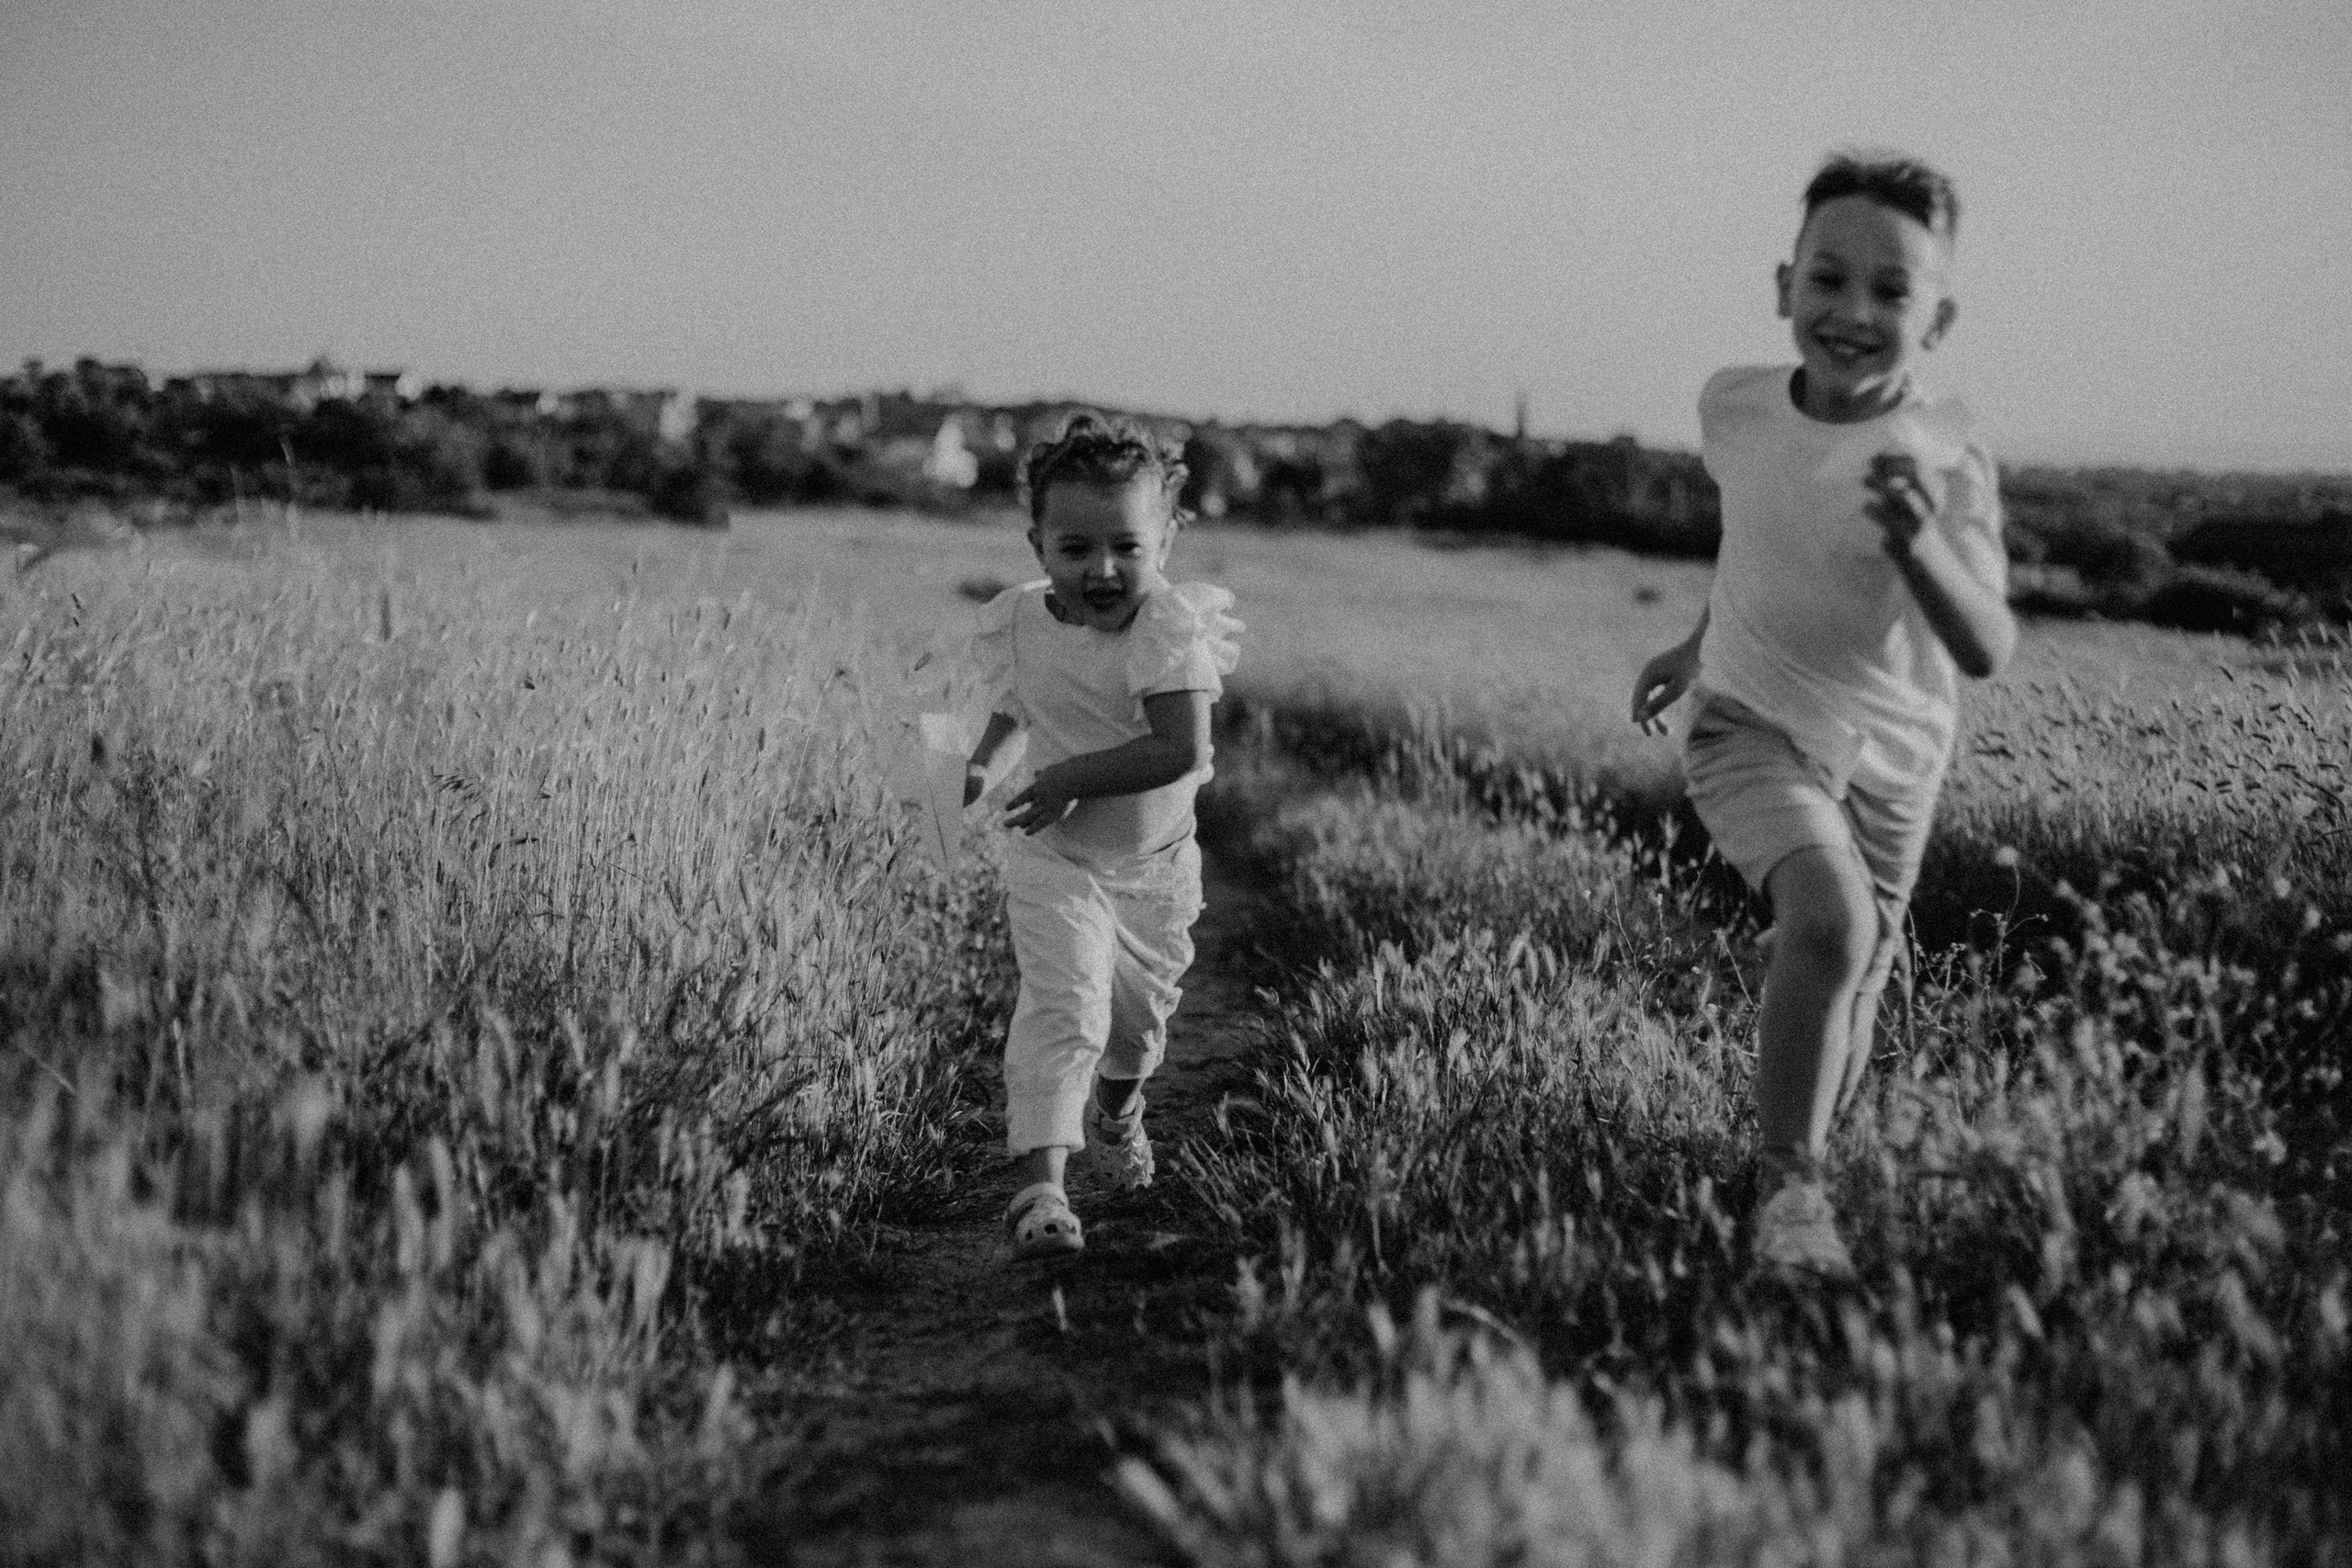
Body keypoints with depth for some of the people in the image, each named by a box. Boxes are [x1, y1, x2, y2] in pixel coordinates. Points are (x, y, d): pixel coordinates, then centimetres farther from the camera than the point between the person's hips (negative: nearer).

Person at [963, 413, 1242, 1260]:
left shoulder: (1172, 626, -24)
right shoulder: (1017, 623, -11)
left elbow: (1180, 752, -32)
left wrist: (1071, 777, -29)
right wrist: (984, 752, 7)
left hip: (1156, 861, 1)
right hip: (1054, 862, 0)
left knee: (1141, 1010, 21)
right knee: (1061, 1007, -19)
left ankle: (1116, 1109, 55)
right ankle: (1040, 1183, -23)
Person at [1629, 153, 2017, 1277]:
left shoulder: (1945, 460, -21)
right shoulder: (1734, 406, -11)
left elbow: (1987, 654, -29)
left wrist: (1921, 544, -46)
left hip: (1890, 759, 0)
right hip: (1752, 726, 0)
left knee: (1851, 988, 10)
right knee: (1827, 920, -27)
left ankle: (1801, 1161, 36)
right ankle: (1789, 1187, -16)